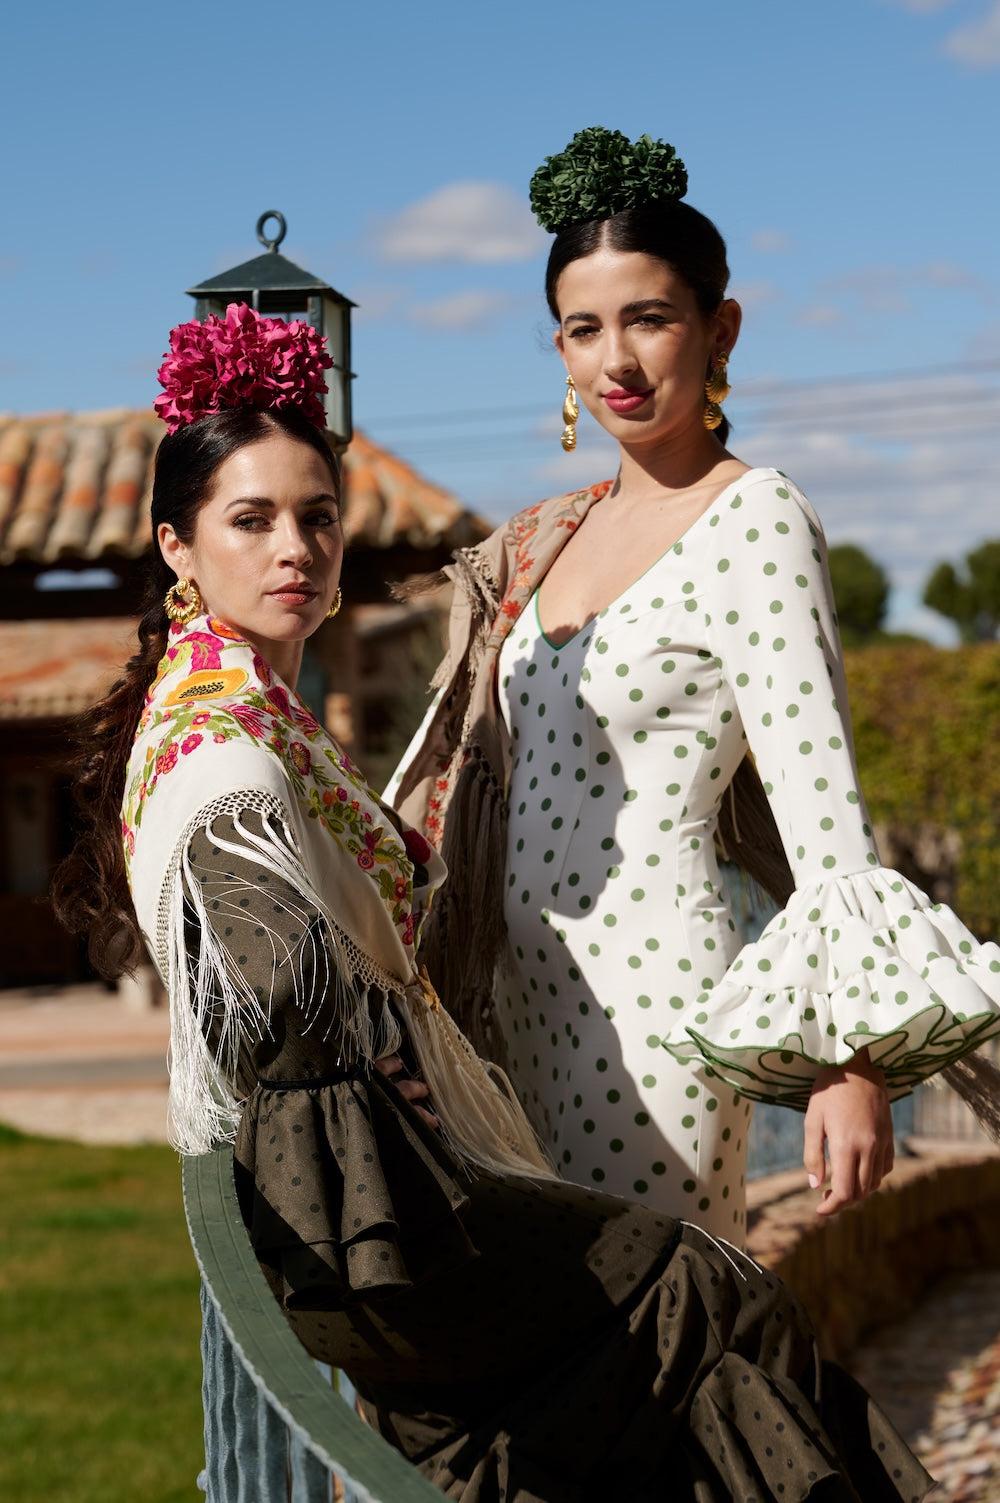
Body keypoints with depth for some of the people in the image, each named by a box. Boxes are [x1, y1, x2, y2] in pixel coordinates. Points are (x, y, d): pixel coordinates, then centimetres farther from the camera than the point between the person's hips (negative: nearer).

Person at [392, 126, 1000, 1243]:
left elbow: (816, 793, -16)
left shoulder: (753, 522, -9)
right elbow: (449, 767, 22)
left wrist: (852, 1063, -23)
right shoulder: (548, 540, 13)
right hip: (531, 987, 7)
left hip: (652, 996, -7)